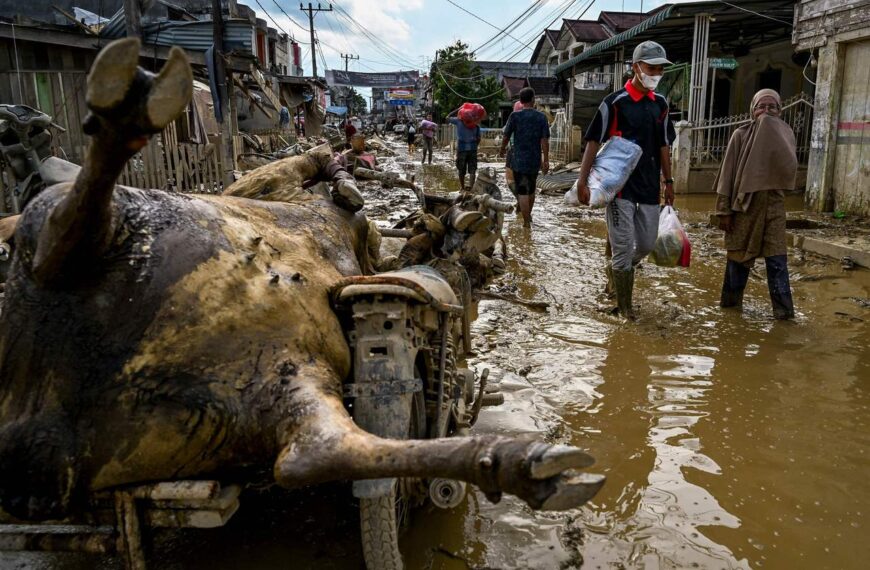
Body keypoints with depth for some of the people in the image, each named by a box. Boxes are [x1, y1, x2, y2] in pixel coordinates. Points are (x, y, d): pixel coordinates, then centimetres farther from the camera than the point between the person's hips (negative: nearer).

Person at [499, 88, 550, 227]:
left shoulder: (515, 116, -8)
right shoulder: (541, 117, -2)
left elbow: (506, 136, 0)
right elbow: (545, 140, -6)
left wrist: (502, 150, 19)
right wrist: (546, 161, -2)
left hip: (519, 160, -3)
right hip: (535, 160, 4)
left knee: (522, 192, 0)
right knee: (531, 189, 21)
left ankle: (526, 223, -1)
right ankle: (529, 216, 39)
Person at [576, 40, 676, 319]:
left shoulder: (660, 104, 11)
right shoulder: (615, 102, -8)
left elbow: (663, 146, 18)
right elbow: (594, 142, -8)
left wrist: (668, 181, 18)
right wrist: (583, 181, -14)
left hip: (649, 186, 6)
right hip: (620, 184, -6)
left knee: (647, 244, 8)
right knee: (624, 247, -3)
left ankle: (619, 270, 38)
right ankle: (624, 307, 10)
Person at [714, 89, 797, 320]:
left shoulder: (784, 134, 4)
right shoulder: (741, 135, -1)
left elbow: (790, 167, -12)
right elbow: (728, 172, -2)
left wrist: (772, 130, -15)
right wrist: (724, 209, -7)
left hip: (773, 204, 1)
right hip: (744, 203, -1)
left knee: (776, 257, -3)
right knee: (738, 253, 9)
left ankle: (783, 307, 1)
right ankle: (731, 298, 24)